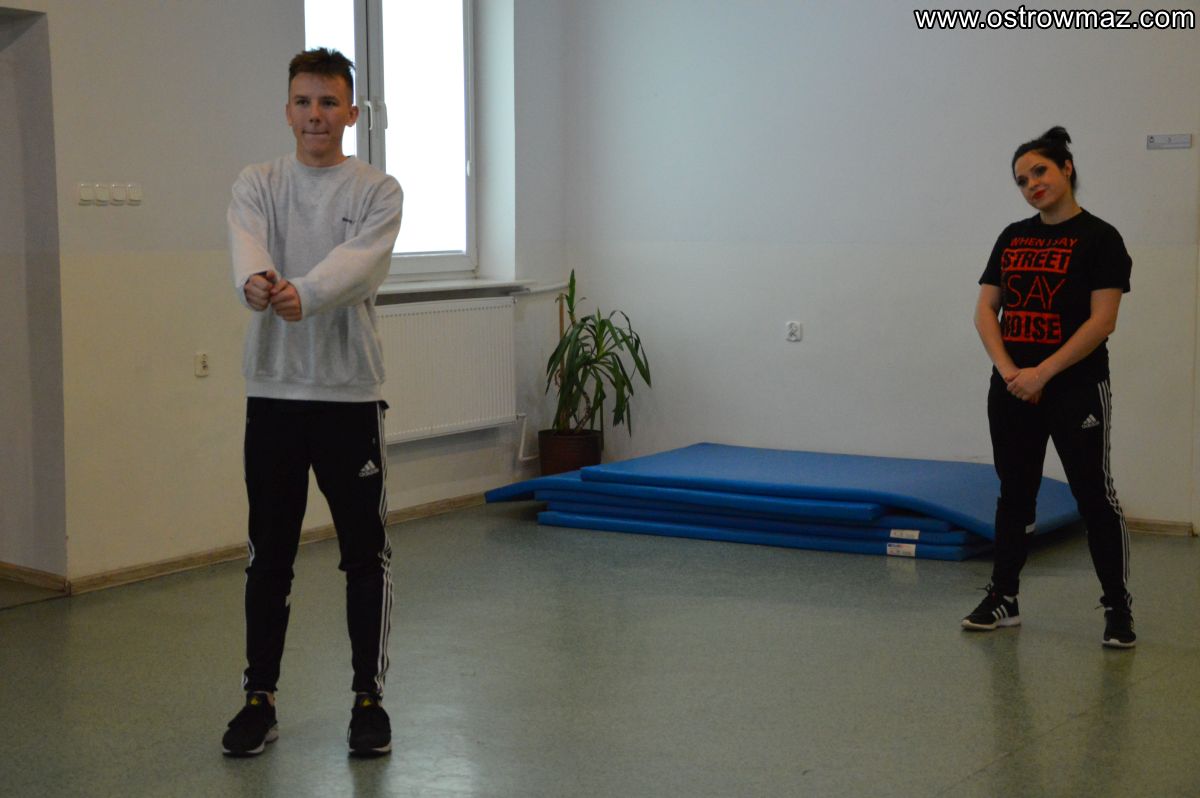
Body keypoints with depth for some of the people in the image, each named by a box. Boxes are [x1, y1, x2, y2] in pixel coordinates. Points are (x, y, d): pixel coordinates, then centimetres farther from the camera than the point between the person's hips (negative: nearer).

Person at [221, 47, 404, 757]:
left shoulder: (378, 191, -2)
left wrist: (303, 293, -44)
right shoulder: (257, 185, 4)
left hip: (350, 392, -2)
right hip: (274, 390, 2)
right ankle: (261, 699, 20)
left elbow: (357, 262, -22)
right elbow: (247, 245, -19)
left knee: (366, 553, 4)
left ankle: (369, 698, 16)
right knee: (269, 555, 9)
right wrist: (256, 283, -45)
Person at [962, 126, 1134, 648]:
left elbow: (1102, 321, -14)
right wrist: (1008, 370, -9)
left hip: (1076, 390, -5)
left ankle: (1118, 607, 7)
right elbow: (985, 310, 6)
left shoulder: (1099, 238, -6)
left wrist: (1043, 372, -18)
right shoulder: (1012, 238, 10)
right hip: (1012, 390, 5)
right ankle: (1003, 598, 21)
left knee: (1093, 495, -1)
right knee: (1014, 494, 12)